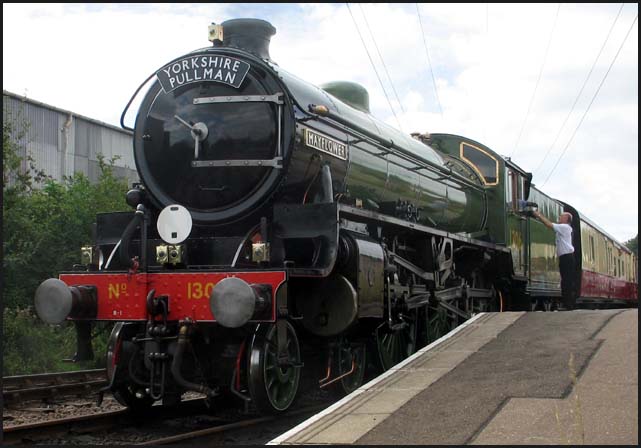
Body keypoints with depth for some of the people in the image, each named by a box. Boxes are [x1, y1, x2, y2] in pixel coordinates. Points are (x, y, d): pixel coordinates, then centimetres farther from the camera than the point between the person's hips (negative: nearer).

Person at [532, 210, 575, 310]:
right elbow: (550, 224, 22)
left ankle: (569, 305, -16)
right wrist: (539, 216, 16)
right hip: (564, 257, 11)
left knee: (568, 281, -13)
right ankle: (567, 304, 11)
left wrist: (538, 215, -5)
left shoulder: (564, 227, -7)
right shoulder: (562, 228, 23)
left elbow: (549, 224, -12)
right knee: (565, 281, 10)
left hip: (567, 256, -11)